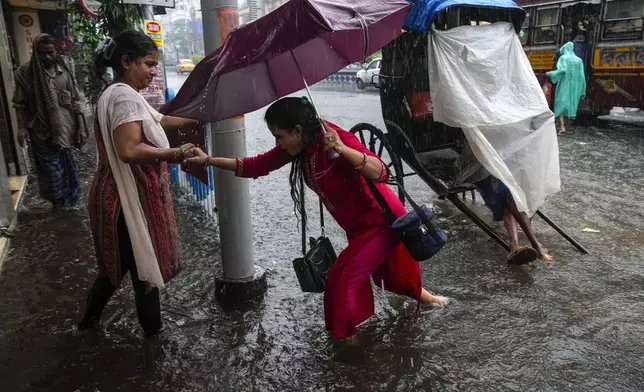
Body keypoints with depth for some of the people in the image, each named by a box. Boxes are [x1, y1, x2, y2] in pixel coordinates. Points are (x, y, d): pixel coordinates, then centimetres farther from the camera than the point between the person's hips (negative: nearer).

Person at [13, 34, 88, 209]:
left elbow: (75, 101, 4)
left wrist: (81, 126, -1)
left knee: (66, 164, 14)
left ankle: (68, 196, 33)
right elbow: (20, 104, -1)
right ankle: (57, 200, 22)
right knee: (50, 167, 6)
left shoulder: (64, 71, 2)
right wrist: (21, 127, -10)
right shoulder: (26, 73, -4)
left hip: (64, 127, 2)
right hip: (42, 130, -2)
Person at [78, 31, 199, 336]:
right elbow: (129, 150, -33)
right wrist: (175, 154, -25)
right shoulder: (126, 97, -21)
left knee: (121, 258, 23)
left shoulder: (118, 94, 13)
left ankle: (91, 314, 39)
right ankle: (152, 326, 27)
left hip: (123, 193, 10)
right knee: (144, 260, 7)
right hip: (132, 196, -10)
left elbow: (160, 120, 17)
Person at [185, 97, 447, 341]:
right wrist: (208, 160, -6)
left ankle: (346, 338, 14)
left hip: (381, 221, -9)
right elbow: (258, 166, -2)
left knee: (342, 280, -9)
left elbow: (381, 174, -40)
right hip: (358, 226, 9)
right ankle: (425, 298, 53)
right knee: (383, 267, 28)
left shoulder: (335, 138, -31)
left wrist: (343, 150, -54)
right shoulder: (296, 147, -8)